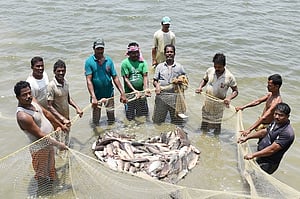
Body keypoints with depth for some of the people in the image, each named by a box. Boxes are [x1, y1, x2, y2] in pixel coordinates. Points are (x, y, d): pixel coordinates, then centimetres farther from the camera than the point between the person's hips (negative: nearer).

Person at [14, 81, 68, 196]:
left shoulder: (32, 100, -6)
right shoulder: (23, 116, -34)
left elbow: (47, 114, 9)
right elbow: (40, 135, -29)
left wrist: (60, 125, 17)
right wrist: (58, 144, -22)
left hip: (49, 143, 9)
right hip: (40, 148, -9)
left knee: (51, 168, 31)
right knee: (42, 175, 12)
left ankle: (51, 185, 54)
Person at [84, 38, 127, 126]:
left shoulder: (109, 60, 0)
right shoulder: (89, 61, -9)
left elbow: (115, 78, 1)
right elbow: (89, 80, -15)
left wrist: (122, 93, -5)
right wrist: (93, 97, -25)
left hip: (109, 94, 2)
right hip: (96, 95, -2)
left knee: (111, 119, 14)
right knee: (96, 120, 10)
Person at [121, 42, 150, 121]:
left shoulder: (142, 62, 2)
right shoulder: (125, 63, -6)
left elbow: (145, 76, -4)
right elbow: (126, 79, -10)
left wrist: (146, 88, -20)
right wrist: (134, 90, -19)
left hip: (141, 92, 3)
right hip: (130, 93, -2)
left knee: (143, 114, 12)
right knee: (130, 117, 5)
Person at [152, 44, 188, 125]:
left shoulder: (179, 67, 6)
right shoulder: (160, 66, 7)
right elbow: (155, 80, 6)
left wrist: (180, 81, -13)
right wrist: (157, 85, -16)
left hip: (175, 95, 0)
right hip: (161, 95, 0)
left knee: (177, 121, 7)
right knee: (157, 121, 9)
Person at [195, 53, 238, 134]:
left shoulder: (229, 77, -17)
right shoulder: (210, 70, -8)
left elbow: (235, 91, -8)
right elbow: (204, 80, 11)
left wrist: (229, 98, -27)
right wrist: (200, 87, -8)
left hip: (219, 104, -3)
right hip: (207, 102, 3)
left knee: (216, 125, 11)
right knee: (204, 124, 17)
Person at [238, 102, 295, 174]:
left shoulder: (287, 133, -25)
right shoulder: (276, 122, 2)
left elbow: (272, 149, -28)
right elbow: (264, 132, 16)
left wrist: (253, 155, -27)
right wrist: (246, 137, 9)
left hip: (268, 164, -9)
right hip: (260, 157, 9)